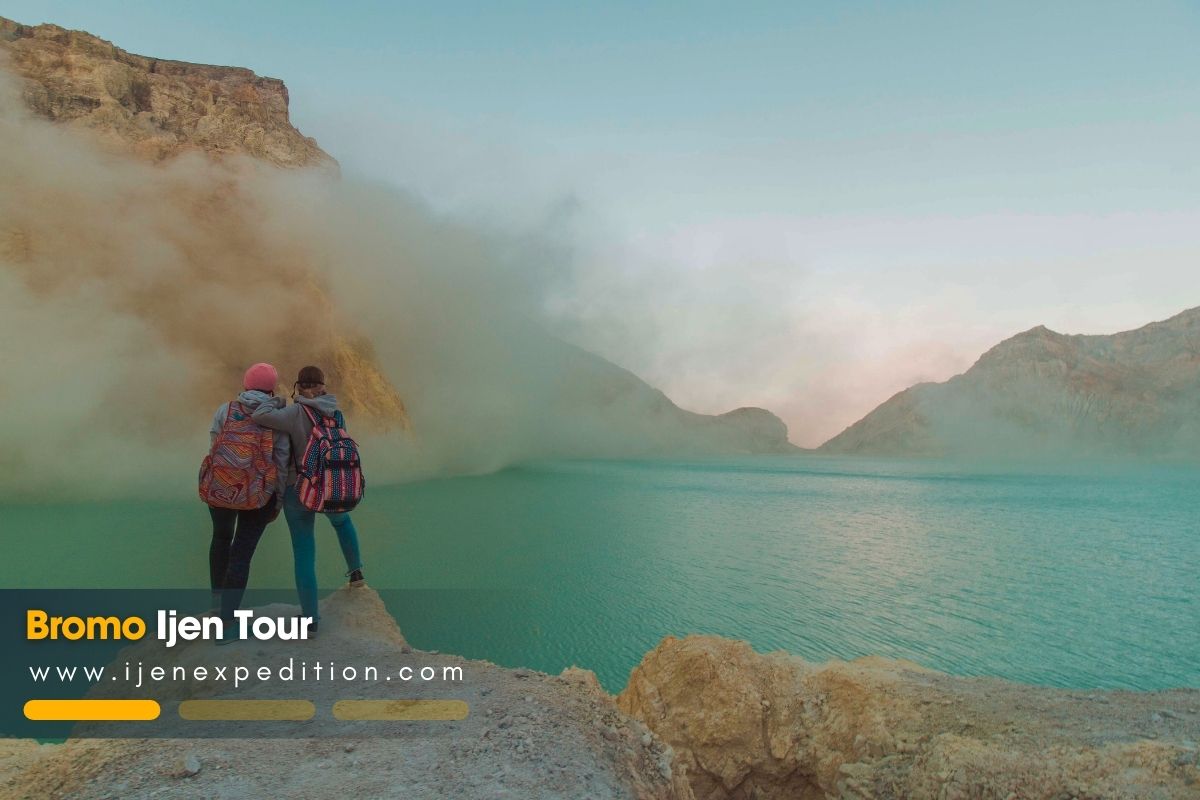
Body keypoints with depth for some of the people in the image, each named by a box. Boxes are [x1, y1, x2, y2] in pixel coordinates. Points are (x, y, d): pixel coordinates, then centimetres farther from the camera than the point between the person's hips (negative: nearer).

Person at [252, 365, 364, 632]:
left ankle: (310, 617, 11)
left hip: (298, 489, -3)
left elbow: (259, 416, -26)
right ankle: (355, 570, 41)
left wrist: (277, 402, -5)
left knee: (304, 554, 6)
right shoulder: (336, 413, 0)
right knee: (342, 520, 37)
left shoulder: (295, 413, -15)